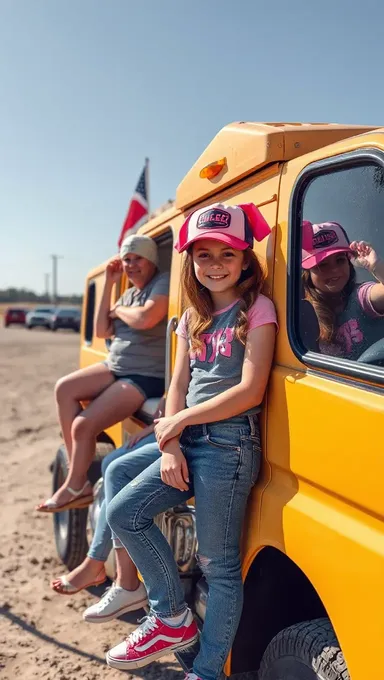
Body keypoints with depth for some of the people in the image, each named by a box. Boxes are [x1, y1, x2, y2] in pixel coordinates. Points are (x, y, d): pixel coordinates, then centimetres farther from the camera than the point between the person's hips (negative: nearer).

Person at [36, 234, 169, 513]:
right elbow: (102, 332, 9)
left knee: (83, 425, -19)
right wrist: (109, 285, 5)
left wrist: (118, 311, -6)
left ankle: (75, 487, 8)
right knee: (65, 388, -12)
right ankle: (79, 479, -7)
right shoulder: (129, 294, 16)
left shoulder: (164, 284, -9)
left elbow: (145, 319, -28)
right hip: (115, 368, 9)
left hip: (147, 377, -9)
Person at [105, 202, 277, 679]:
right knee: (123, 513, 4)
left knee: (218, 564, 0)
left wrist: (179, 422, -10)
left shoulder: (257, 310, -5)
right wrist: (170, 445, -4)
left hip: (230, 446, -7)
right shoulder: (193, 318, 15)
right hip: (189, 443, 7)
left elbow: (250, 392, -14)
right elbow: (177, 388, 10)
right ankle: (172, 618, 19)